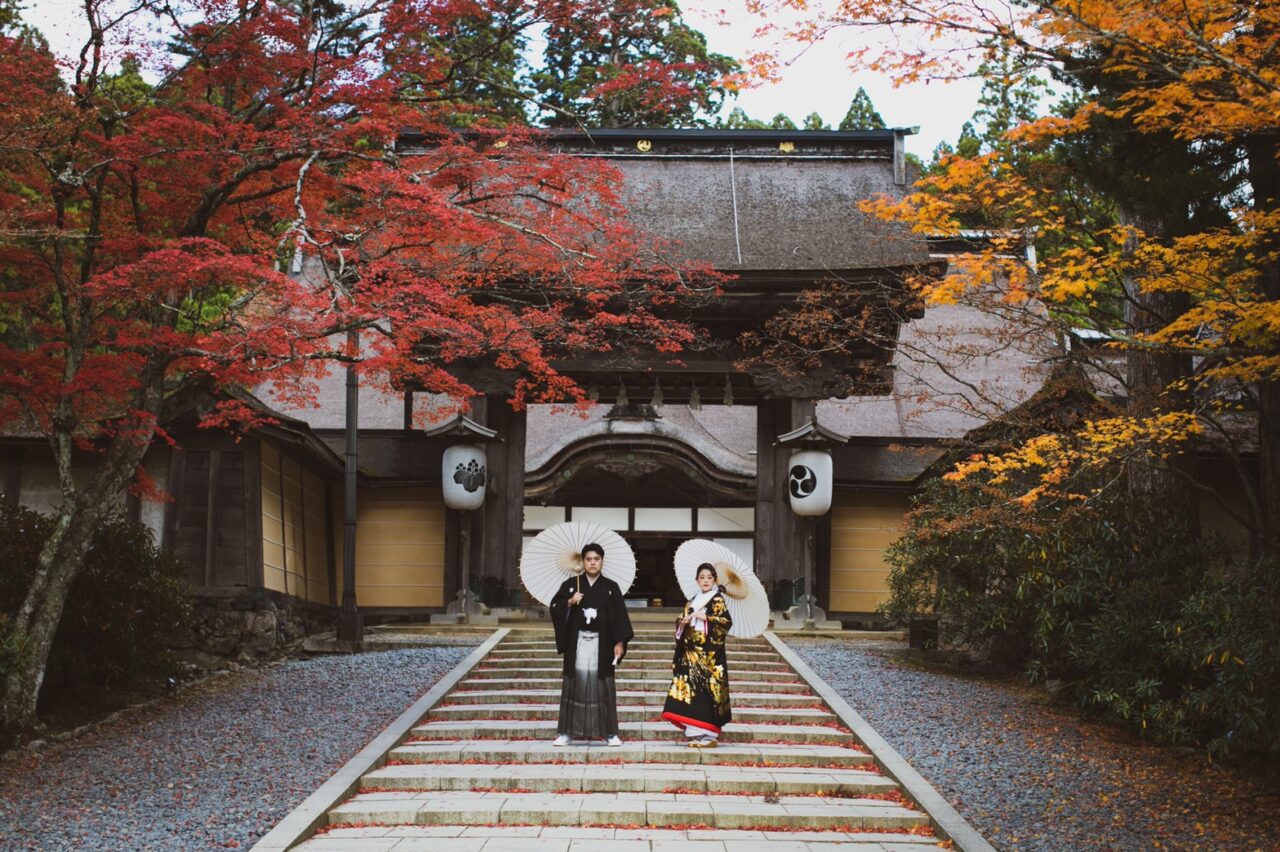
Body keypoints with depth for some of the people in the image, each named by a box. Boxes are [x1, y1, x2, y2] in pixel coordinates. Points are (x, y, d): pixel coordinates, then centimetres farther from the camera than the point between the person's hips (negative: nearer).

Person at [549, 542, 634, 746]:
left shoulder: (611, 588, 4)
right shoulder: (571, 585, 5)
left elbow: (620, 616, 1)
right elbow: (554, 608, 4)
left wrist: (619, 642, -7)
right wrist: (569, 602, -14)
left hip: (601, 644, 0)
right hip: (577, 643, 0)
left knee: (602, 686, 0)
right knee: (575, 684, 0)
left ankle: (609, 732, 5)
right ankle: (567, 731, 4)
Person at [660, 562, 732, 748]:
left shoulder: (717, 600, 0)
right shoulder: (692, 602, 18)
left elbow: (726, 622, -12)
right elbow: (681, 624, 21)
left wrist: (705, 618, -15)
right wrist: (684, 622, -1)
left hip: (709, 654, -6)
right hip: (691, 653, 6)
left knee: (707, 689, -9)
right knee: (690, 689, 0)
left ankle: (709, 734, -5)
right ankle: (696, 733, 4)